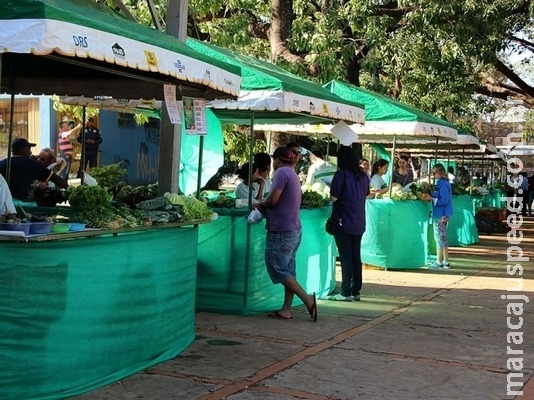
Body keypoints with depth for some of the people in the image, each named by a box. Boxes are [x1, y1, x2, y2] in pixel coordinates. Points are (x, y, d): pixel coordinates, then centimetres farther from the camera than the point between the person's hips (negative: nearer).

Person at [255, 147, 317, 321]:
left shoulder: (282, 172, -12)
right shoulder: (292, 174, 17)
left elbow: (273, 199, -21)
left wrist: (260, 204, -1)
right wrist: (264, 206, 5)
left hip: (281, 231, -10)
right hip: (293, 229, 10)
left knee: (278, 269, -4)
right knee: (288, 270, 9)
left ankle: (307, 299, -7)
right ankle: (286, 310, 11)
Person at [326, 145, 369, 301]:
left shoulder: (341, 174, -13)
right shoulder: (363, 175, 6)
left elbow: (333, 197, -15)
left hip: (344, 222, -6)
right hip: (359, 223, 6)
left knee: (346, 258, -1)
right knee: (356, 257, 11)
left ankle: (346, 293, 0)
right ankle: (356, 291, 15)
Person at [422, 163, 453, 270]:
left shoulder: (442, 184, -18)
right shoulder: (444, 182, 12)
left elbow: (444, 200, -22)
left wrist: (431, 199, -18)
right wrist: (430, 196, 7)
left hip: (440, 215, -10)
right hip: (443, 214, 10)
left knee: (439, 238, -3)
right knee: (443, 238, 14)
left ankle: (439, 263, 3)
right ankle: (445, 262, 20)